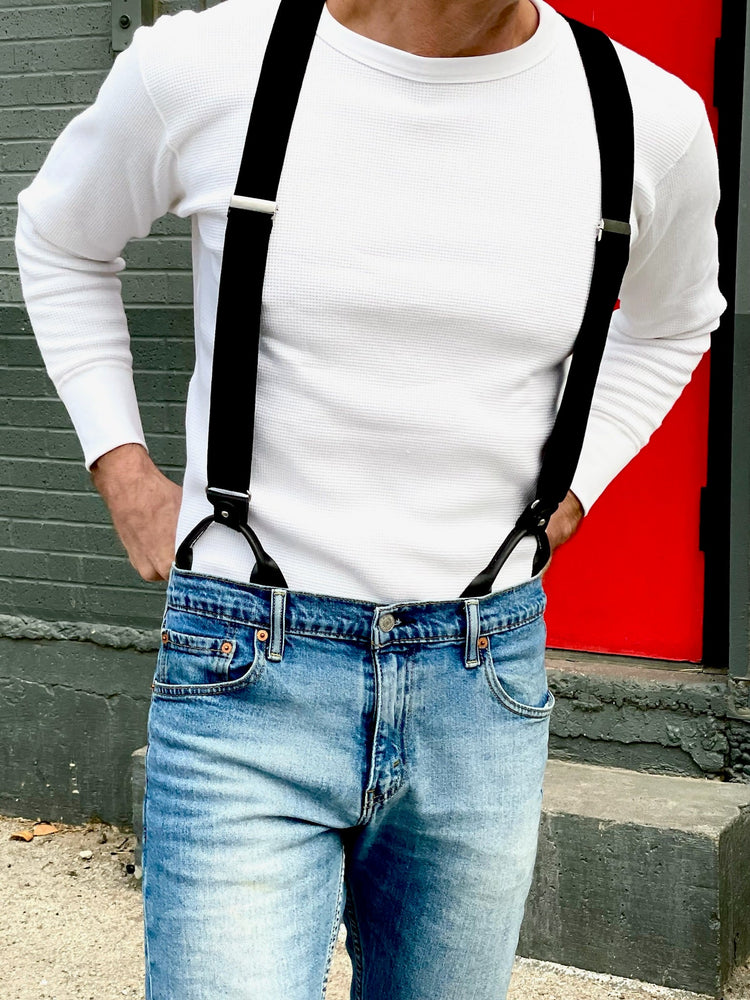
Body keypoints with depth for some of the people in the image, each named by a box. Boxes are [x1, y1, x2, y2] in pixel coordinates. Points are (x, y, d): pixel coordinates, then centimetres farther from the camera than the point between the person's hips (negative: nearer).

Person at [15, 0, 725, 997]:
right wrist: (123, 476, 6)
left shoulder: (654, 120, -3)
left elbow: (669, 323, 20)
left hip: (485, 691, 3)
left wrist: (566, 497, 8)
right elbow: (61, 240, 13)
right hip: (249, 681, -2)